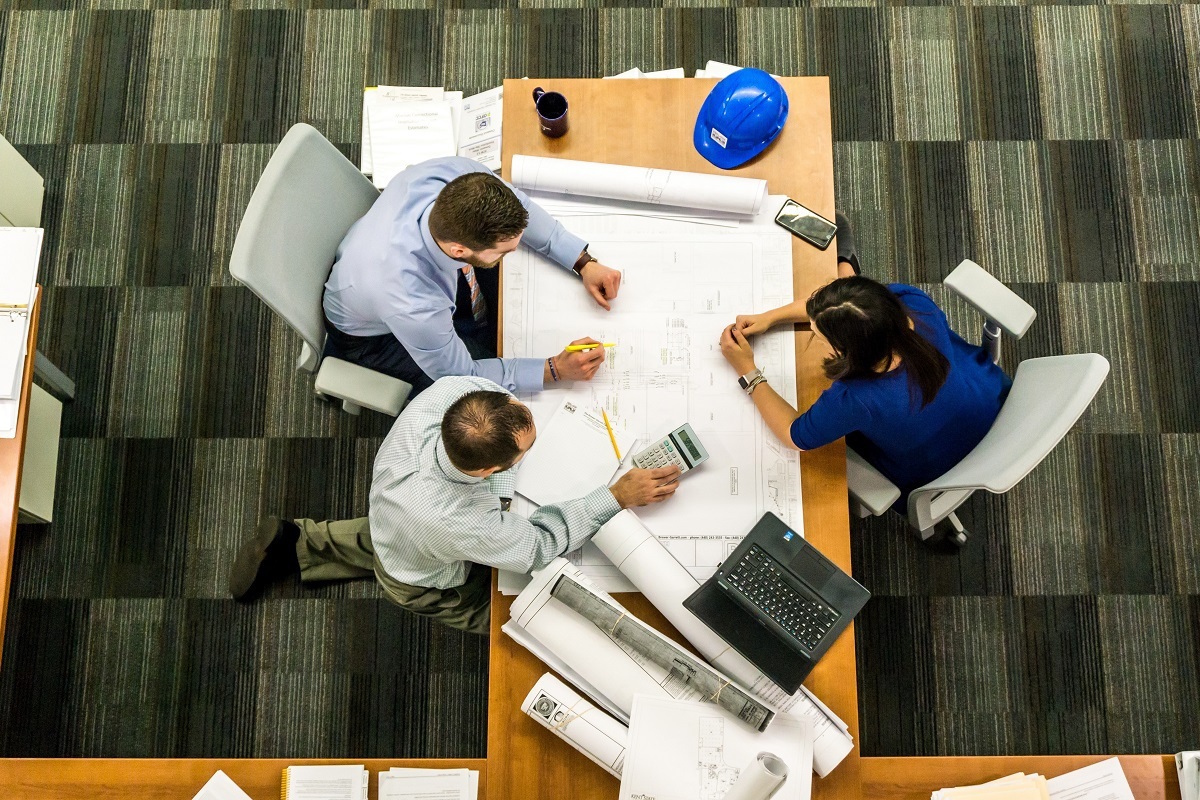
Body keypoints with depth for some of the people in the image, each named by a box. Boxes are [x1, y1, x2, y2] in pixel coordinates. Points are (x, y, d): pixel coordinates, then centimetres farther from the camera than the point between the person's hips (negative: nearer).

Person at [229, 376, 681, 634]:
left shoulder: (448, 391, -40)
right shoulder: (464, 526, -51)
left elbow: (482, 378, -13)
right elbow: (540, 546, -31)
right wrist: (619, 496, -31)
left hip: (389, 515, 5)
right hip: (425, 585, -5)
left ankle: (297, 545, 36)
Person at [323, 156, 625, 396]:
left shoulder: (458, 176, -36)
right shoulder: (413, 306, -47)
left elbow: (517, 205, -12)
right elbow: (460, 374, -27)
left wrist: (583, 262, -18)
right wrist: (555, 370, -28)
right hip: (373, 334, -5)